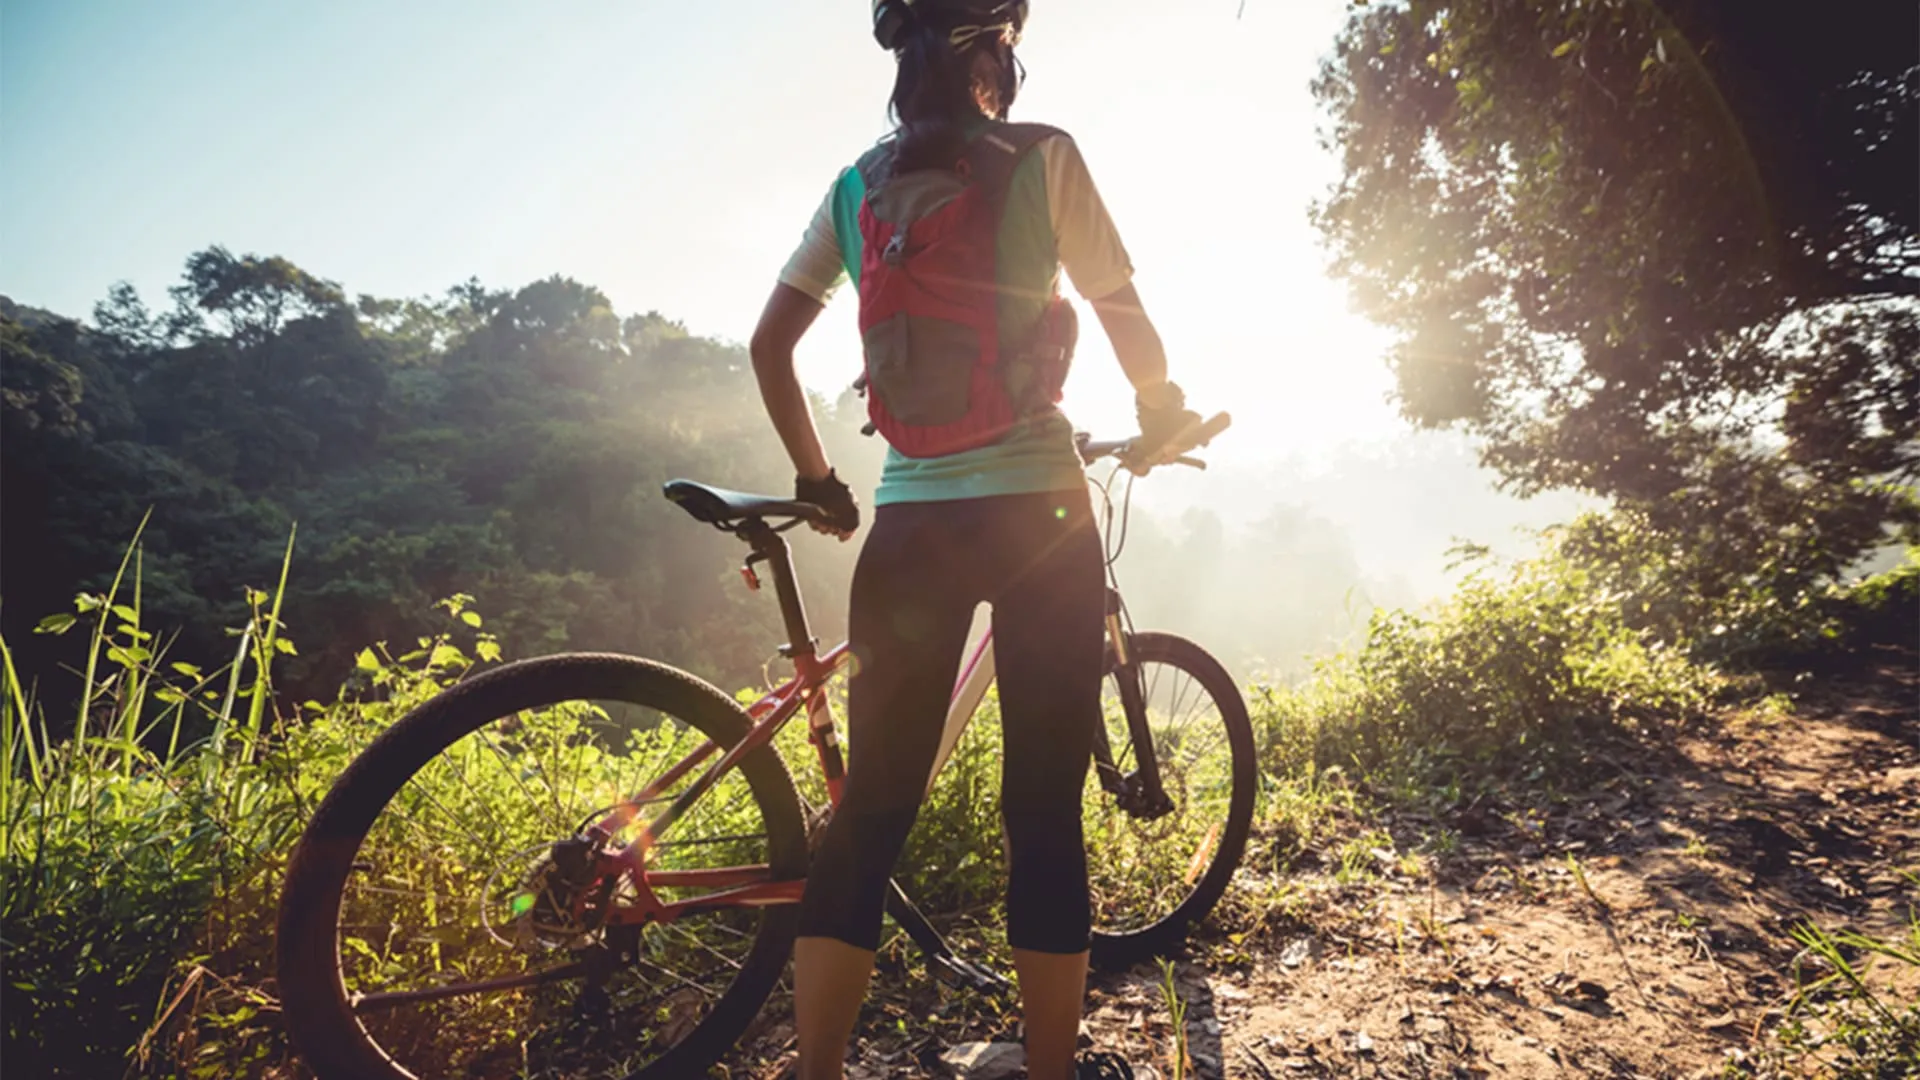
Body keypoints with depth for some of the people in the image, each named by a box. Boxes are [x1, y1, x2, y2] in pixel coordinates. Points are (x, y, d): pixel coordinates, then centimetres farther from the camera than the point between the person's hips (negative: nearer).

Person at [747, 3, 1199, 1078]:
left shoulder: (856, 185, 12)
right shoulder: (1041, 158, 1)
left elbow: (769, 344, 10)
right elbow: (1130, 322, 4)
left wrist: (816, 478, 20)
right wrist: (1164, 413, 23)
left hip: (907, 522, 4)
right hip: (1038, 513, -3)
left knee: (870, 809, 9)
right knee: (1046, 809, 6)